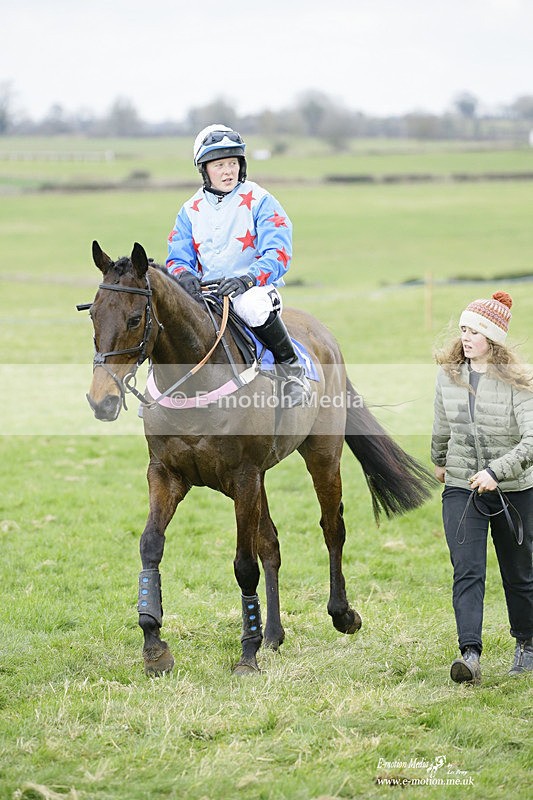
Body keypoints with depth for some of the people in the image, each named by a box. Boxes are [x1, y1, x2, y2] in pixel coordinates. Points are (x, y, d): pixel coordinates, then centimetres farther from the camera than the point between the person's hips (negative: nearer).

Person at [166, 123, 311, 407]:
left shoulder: (259, 201, -2)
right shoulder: (191, 210, 12)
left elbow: (278, 255, -11)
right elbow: (177, 258, 10)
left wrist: (247, 279, -31)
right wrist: (184, 276, -17)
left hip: (255, 287, -5)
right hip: (207, 294, 5)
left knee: (252, 306, -41)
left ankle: (291, 368, -19)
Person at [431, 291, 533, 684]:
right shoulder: (448, 376, 1)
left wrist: (496, 470, -32)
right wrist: (440, 461, 32)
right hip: (461, 489, 3)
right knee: (467, 572, -13)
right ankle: (470, 654, -22)